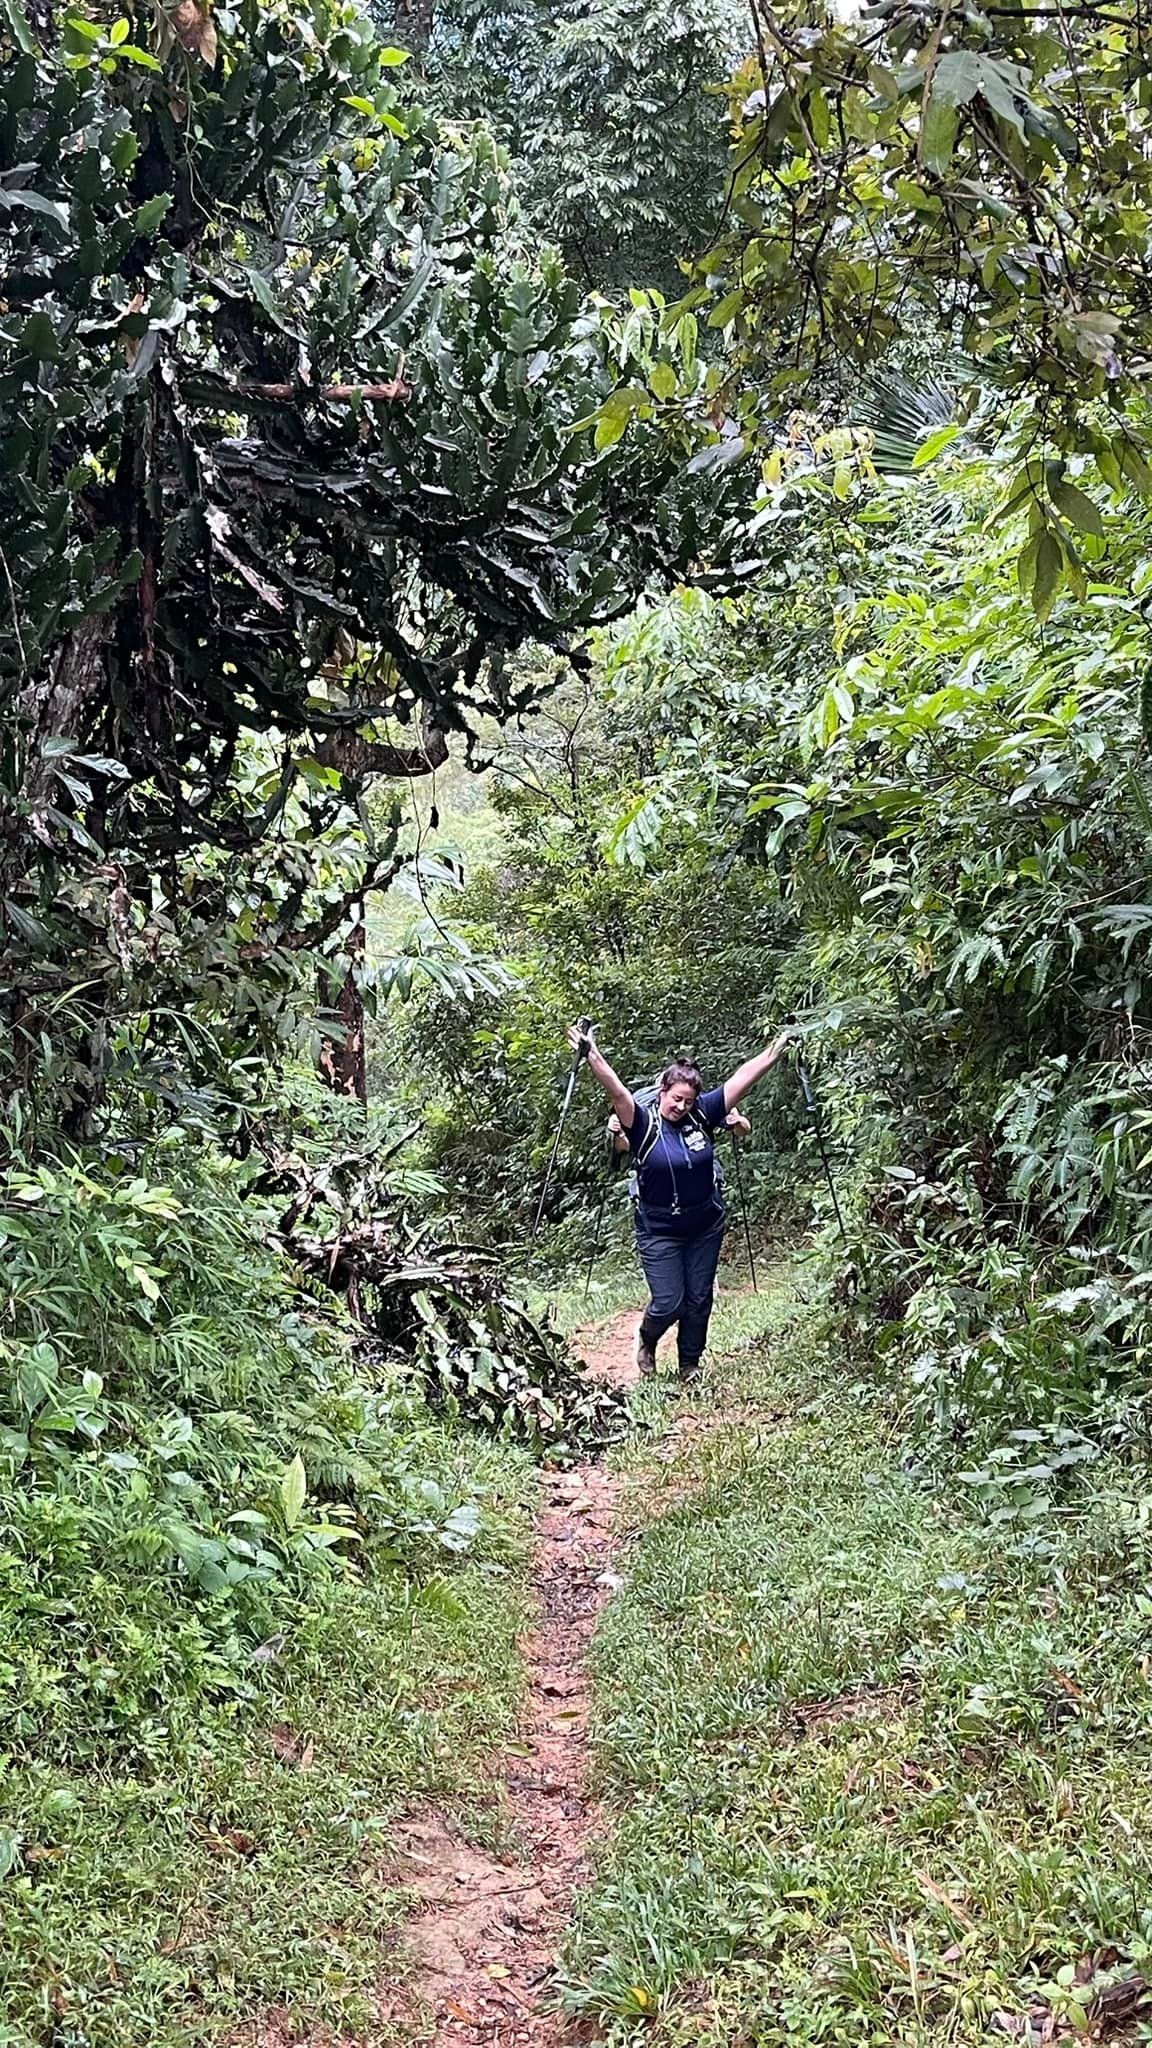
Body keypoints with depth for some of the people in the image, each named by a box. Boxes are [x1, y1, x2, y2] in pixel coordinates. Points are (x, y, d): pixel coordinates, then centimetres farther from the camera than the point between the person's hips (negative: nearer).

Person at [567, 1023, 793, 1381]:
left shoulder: (702, 1114, -6)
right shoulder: (643, 1122, -15)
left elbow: (744, 1078, -7)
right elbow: (615, 1090, -31)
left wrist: (780, 1045, -8)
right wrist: (591, 1055, -45)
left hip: (706, 1226, 4)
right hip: (659, 1231, -3)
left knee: (699, 1300, 11)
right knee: (668, 1304, -3)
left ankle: (689, 1365, 32)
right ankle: (647, 1339, 32)